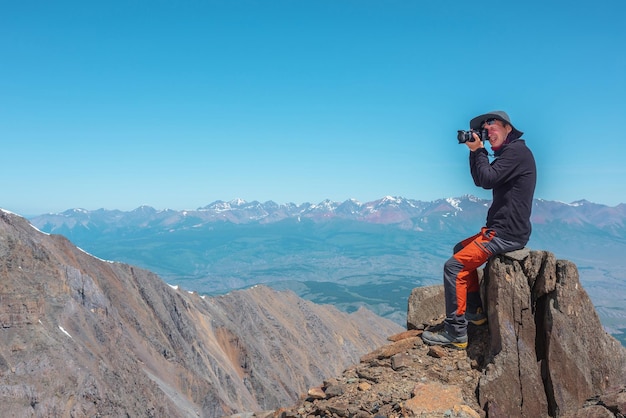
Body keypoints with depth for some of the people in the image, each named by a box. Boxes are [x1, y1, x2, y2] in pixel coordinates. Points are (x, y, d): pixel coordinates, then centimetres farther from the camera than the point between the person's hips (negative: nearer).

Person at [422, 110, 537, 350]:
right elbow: (480, 180, 16)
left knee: (454, 266, -14)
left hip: (507, 233, -11)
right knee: (461, 249, 24)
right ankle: (475, 311, 24)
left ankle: (455, 333, -7)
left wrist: (478, 150, -9)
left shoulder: (517, 151, -13)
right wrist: (475, 151, 4)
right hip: (501, 229, 11)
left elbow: (487, 179, -22)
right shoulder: (508, 152, 18)